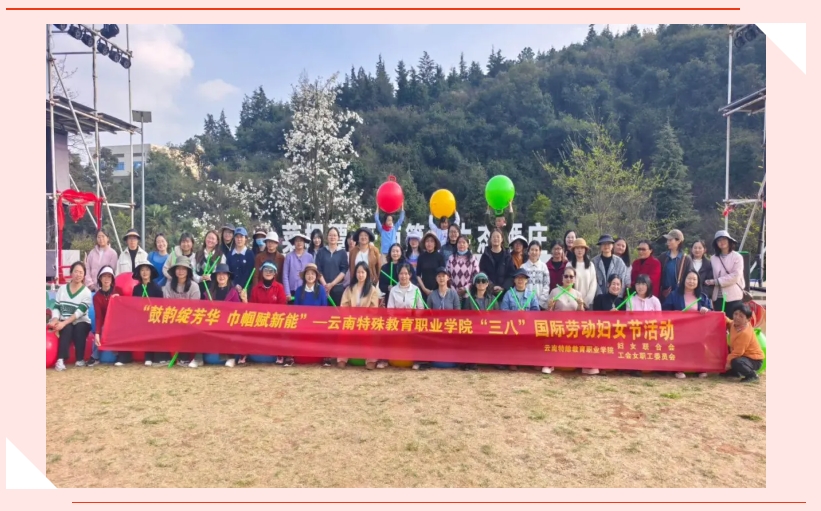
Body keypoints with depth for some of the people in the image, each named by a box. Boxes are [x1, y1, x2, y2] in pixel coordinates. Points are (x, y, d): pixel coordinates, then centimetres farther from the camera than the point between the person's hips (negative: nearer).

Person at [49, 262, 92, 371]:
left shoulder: (86, 292, -3)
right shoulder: (62, 288, 7)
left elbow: (80, 312, -14)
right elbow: (56, 307, 4)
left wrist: (63, 323, -24)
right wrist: (55, 319, -16)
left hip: (81, 323, -1)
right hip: (64, 323, 1)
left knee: (79, 329, -33)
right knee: (68, 329, -32)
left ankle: (80, 359, -19)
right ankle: (61, 360, -38)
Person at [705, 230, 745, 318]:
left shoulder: (737, 257, -1)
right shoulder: (713, 258, 9)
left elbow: (735, 276, -11)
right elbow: (711, 276, 9)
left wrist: (716, 281, -12)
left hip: (734, 296, -3)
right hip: (718, 297, 3)